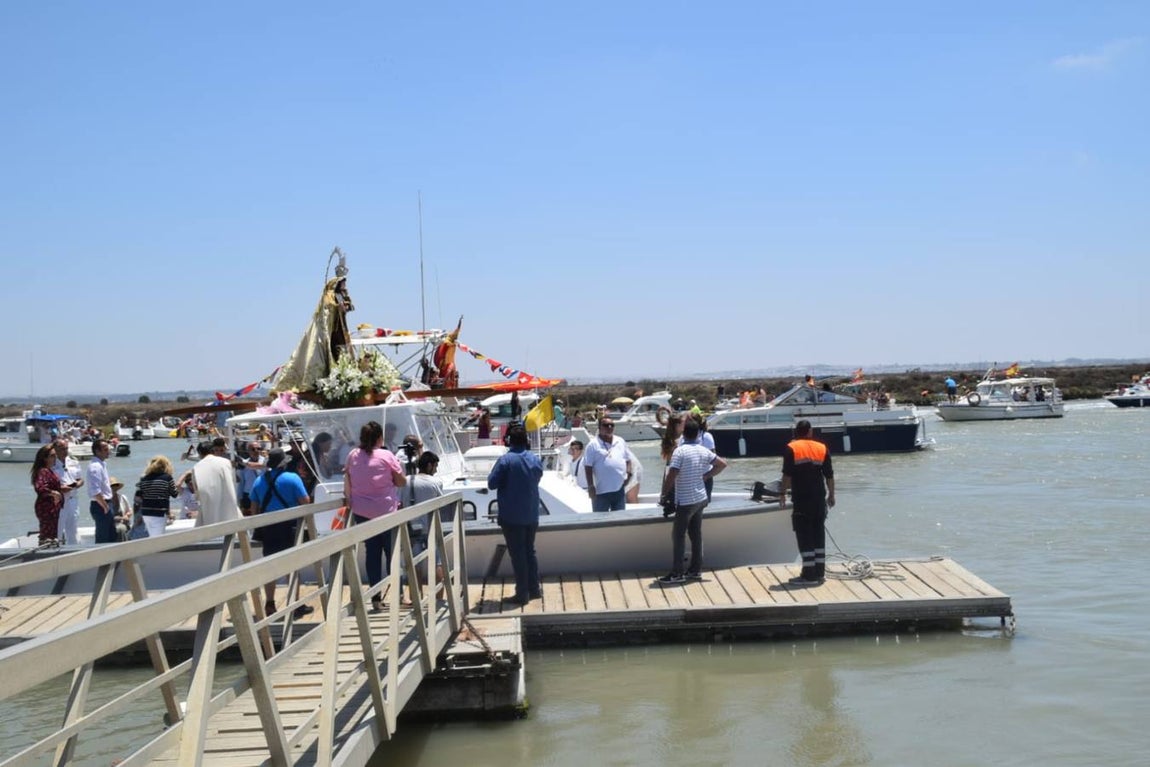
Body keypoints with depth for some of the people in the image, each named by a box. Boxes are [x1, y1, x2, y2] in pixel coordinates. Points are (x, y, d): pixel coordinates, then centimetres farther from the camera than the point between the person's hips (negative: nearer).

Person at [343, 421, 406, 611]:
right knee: (392, 553, 7)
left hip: (361, 512, 3)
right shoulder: (386, 456, -9)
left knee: (371, 553, 9)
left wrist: (349, 500, 11)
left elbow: (347, 484, 1)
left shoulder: (352, 456, 1)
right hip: (386, 511, -3)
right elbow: (402, 482, -5)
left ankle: (375, 598, 9)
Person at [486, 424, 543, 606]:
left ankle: (522, 594, 4)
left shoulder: (506, 460, -17)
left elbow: (492, 484, -14)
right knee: (530, 551, 18)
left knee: (518, 555, 1)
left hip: (512, 517, -5)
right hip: (532, 515, 5)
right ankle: (534, 589, 23)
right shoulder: (535, 459, 2)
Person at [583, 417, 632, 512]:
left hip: (620, 489, 5)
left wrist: (628, 473, 2)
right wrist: (590, 486, -12)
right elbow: (588, 467, -7)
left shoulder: (620, 442, 12)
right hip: (601, 491, -5)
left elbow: (627, 460, 20)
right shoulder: (593, 445, -4)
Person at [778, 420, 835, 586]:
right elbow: (829, 475, 8)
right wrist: (831, 495, 17)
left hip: (801, 498, -4)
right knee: (819, 534, 12)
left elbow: (787, 474, -10)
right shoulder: (822, 448, 7)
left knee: (804, 535, -1)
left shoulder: (791, 448, -4)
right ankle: (819, 572, 15)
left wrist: (782, 493, 0)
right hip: (819, 498, 4)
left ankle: (809, 575, -4)